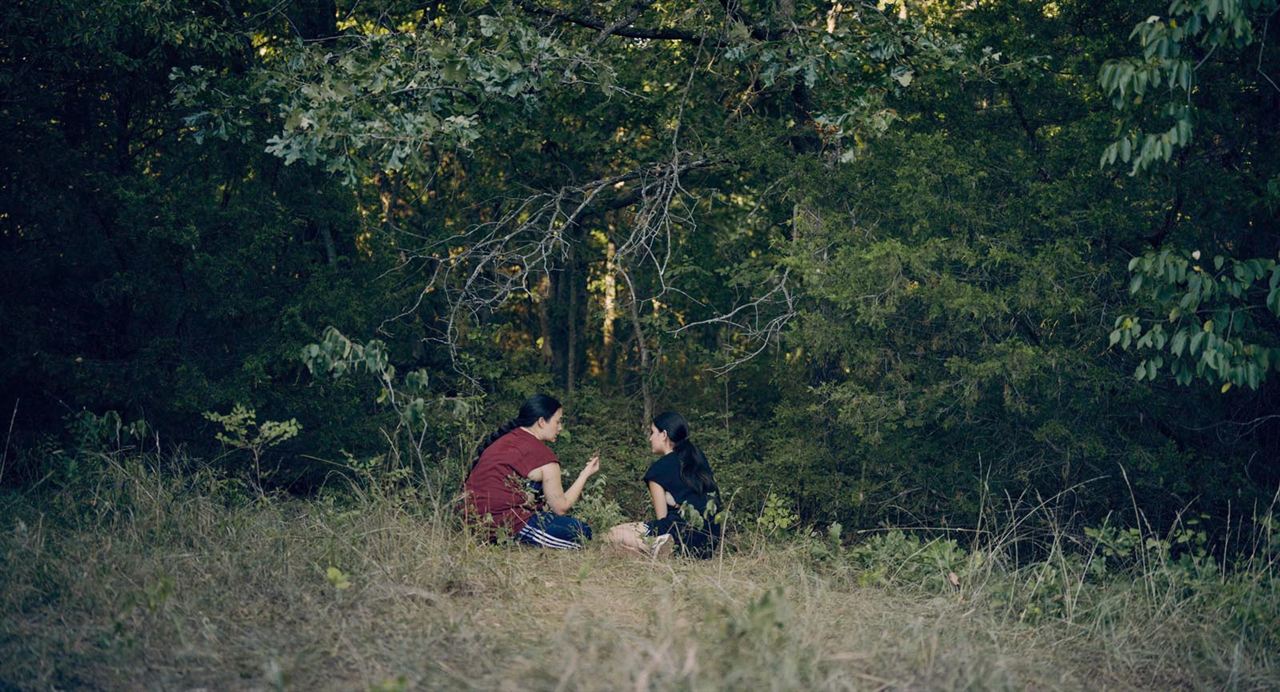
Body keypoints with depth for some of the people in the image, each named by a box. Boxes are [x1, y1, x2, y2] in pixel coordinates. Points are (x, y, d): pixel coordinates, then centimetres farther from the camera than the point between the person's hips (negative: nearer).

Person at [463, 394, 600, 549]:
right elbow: (561, 507, -1)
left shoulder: (502, 440, 14)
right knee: (582, 531, -2)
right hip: (505, 523, -9)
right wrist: (586, 474, 10)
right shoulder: (543, 454, -8)